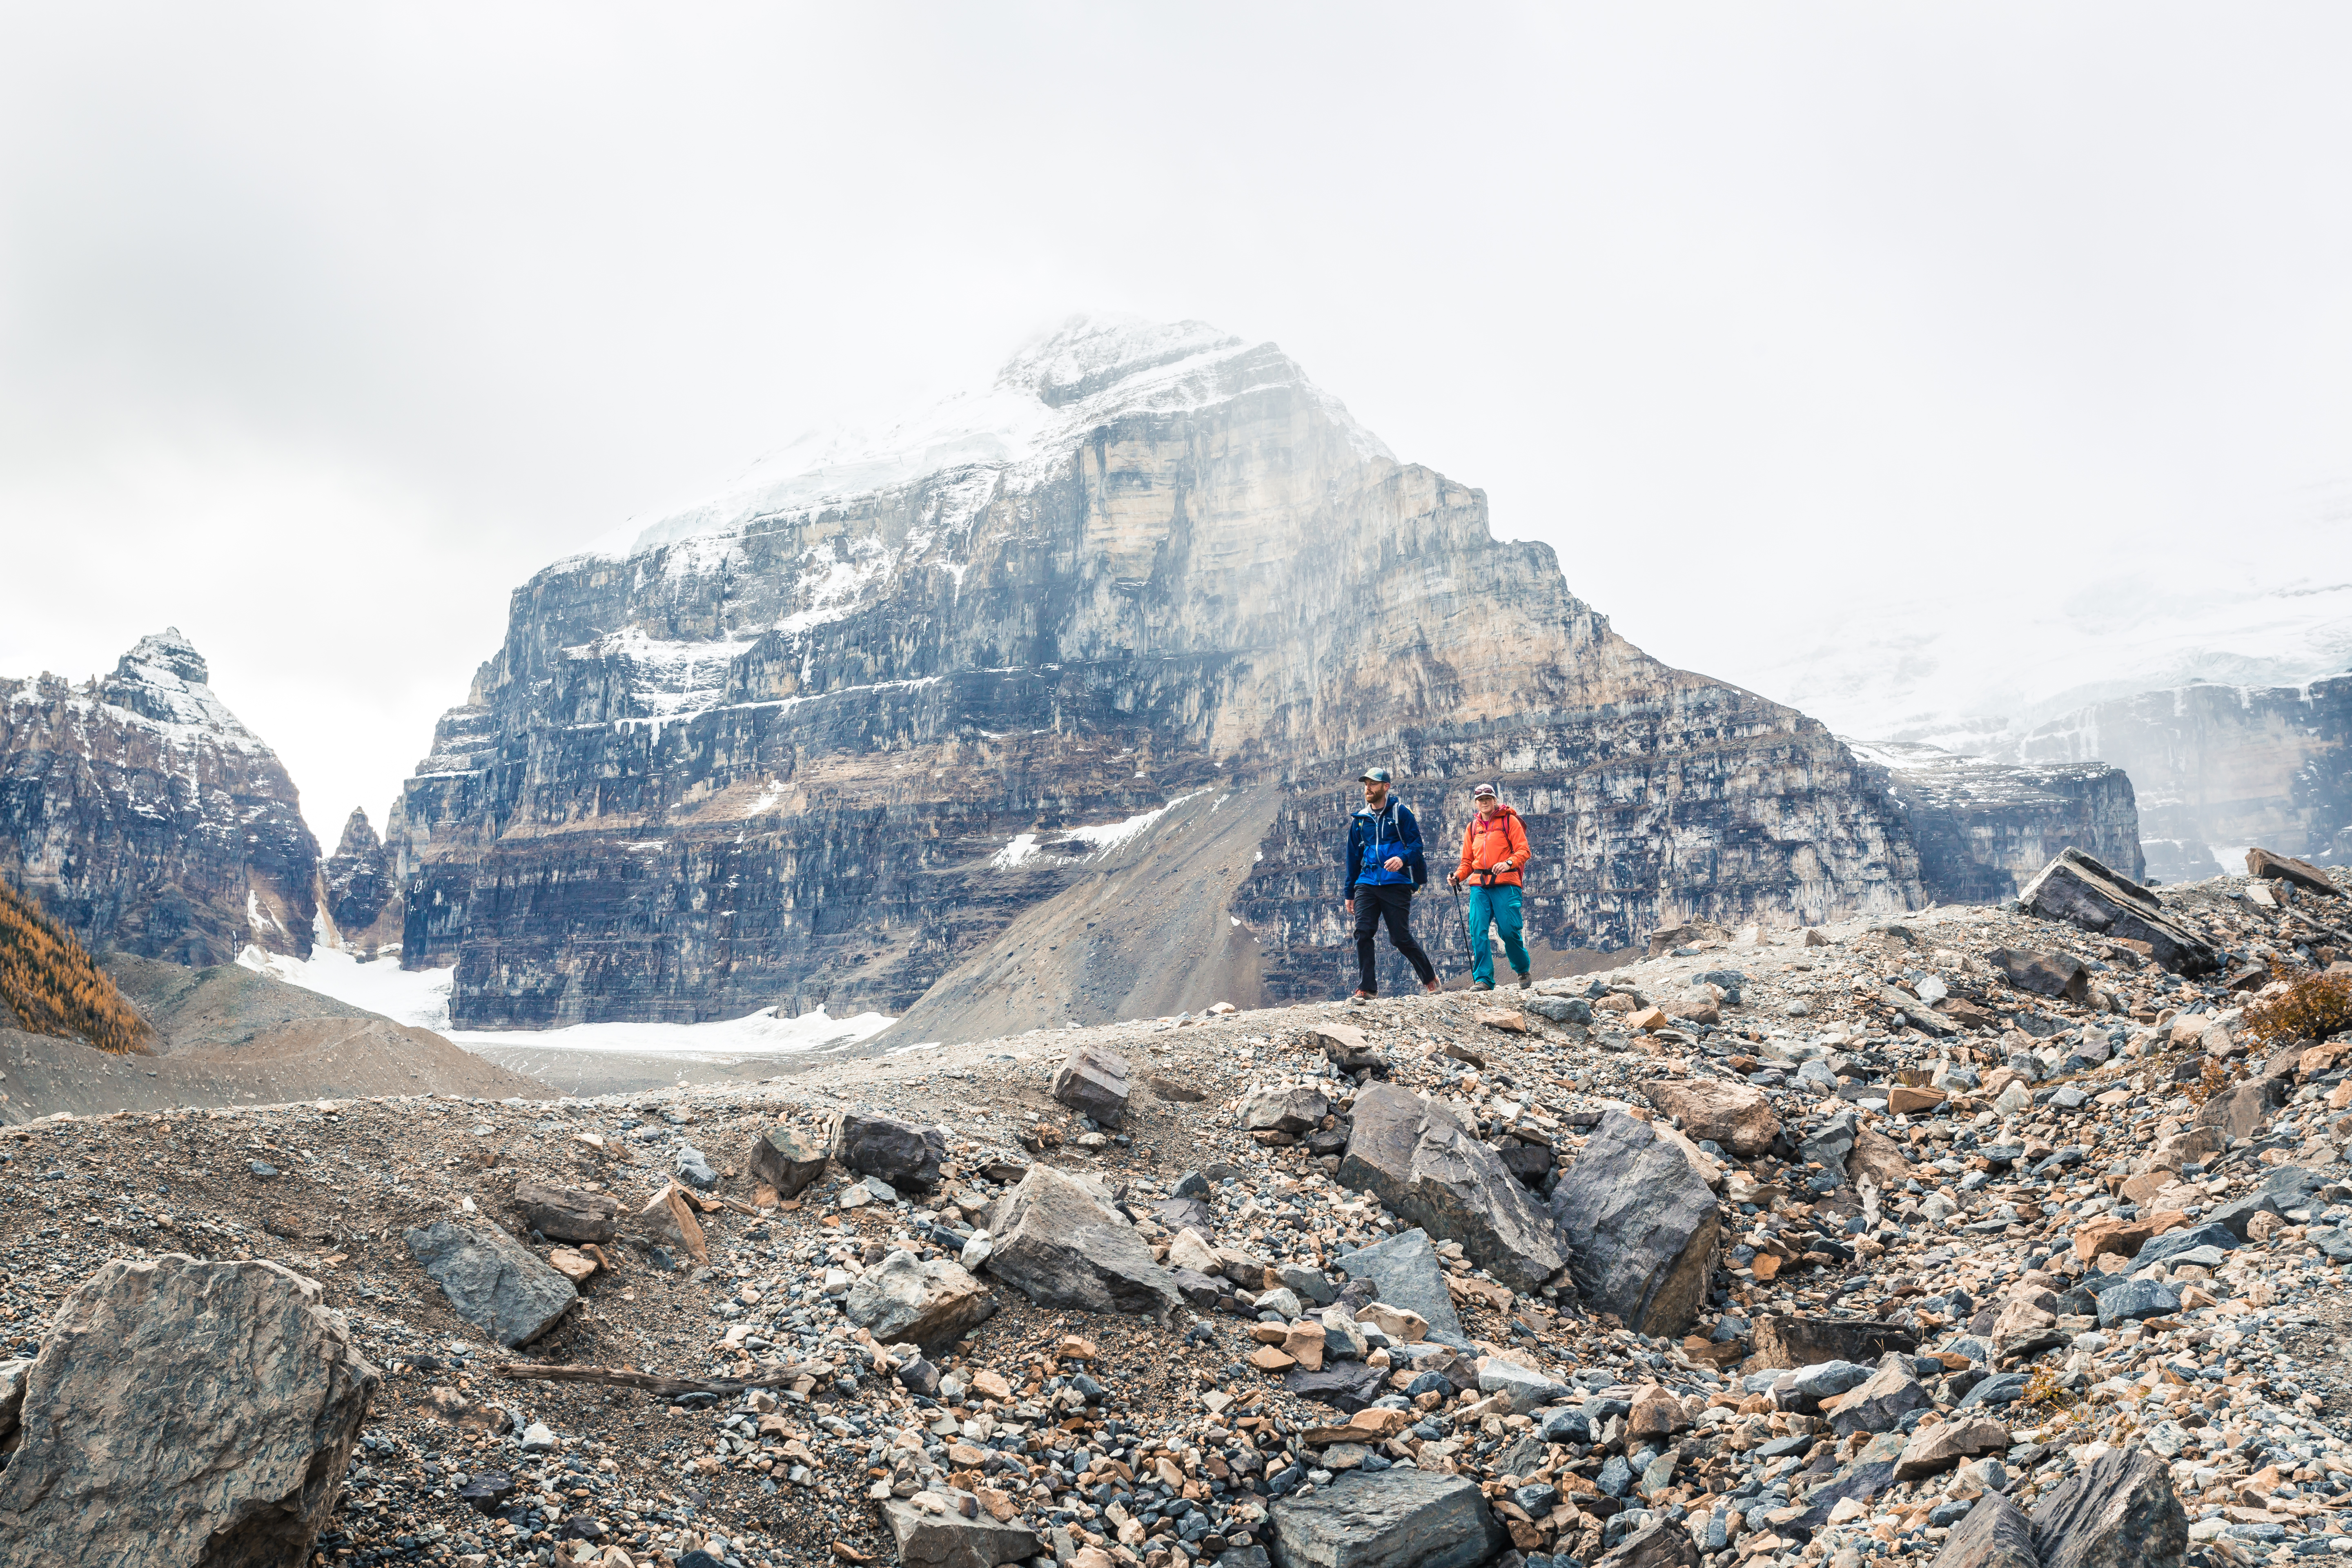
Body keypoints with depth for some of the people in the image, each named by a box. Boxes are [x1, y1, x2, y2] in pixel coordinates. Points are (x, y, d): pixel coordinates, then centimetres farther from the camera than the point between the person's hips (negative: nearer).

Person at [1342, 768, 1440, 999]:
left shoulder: (1400, 812, 2)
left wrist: (1403, 859, -25)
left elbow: (1416, 843, -3)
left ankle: (1430, 978, 20)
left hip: (1396, 883, -4)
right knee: (1363, 932, -12)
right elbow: (1353, 856, 20)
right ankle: (1366, 988, -6)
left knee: (1400, 937, -3)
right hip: (1367, 883, 4)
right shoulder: (1359, 819, 15)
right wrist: (1350, 894, 19)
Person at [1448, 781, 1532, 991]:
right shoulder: (1473, 827, 18)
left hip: (1505, 883, -4)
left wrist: (1508, 863, -22)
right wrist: (1458, 876, -1)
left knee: (1509, 930, -9)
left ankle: (1522, 970, 17)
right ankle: (1483, 979, -5)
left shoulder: (1509, 821, 4)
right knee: (1478, 932, -9)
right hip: (1479, 885, 4)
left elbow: (1524, 851, -3)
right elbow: (1467, 861, 20)